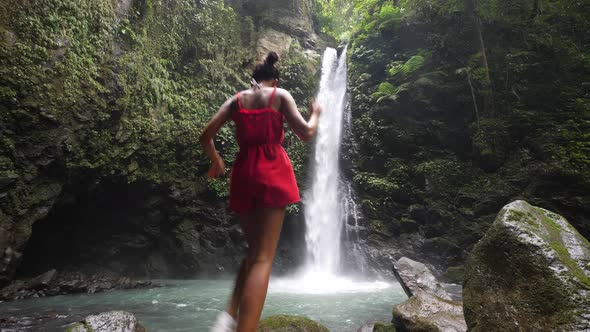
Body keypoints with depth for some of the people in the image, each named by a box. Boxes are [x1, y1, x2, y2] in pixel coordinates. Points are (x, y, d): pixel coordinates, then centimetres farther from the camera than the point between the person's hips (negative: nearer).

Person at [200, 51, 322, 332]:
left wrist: (216, 161, 28)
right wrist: (315, 114, 18)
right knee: (263, 259, -7)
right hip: (272, 172, -4)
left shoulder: (236, 99, 16)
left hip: (243, 174, 4)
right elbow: (305, 133, -3)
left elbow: (206, 136, 10)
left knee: (254, 251, 17)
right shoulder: (280, 95, 7)